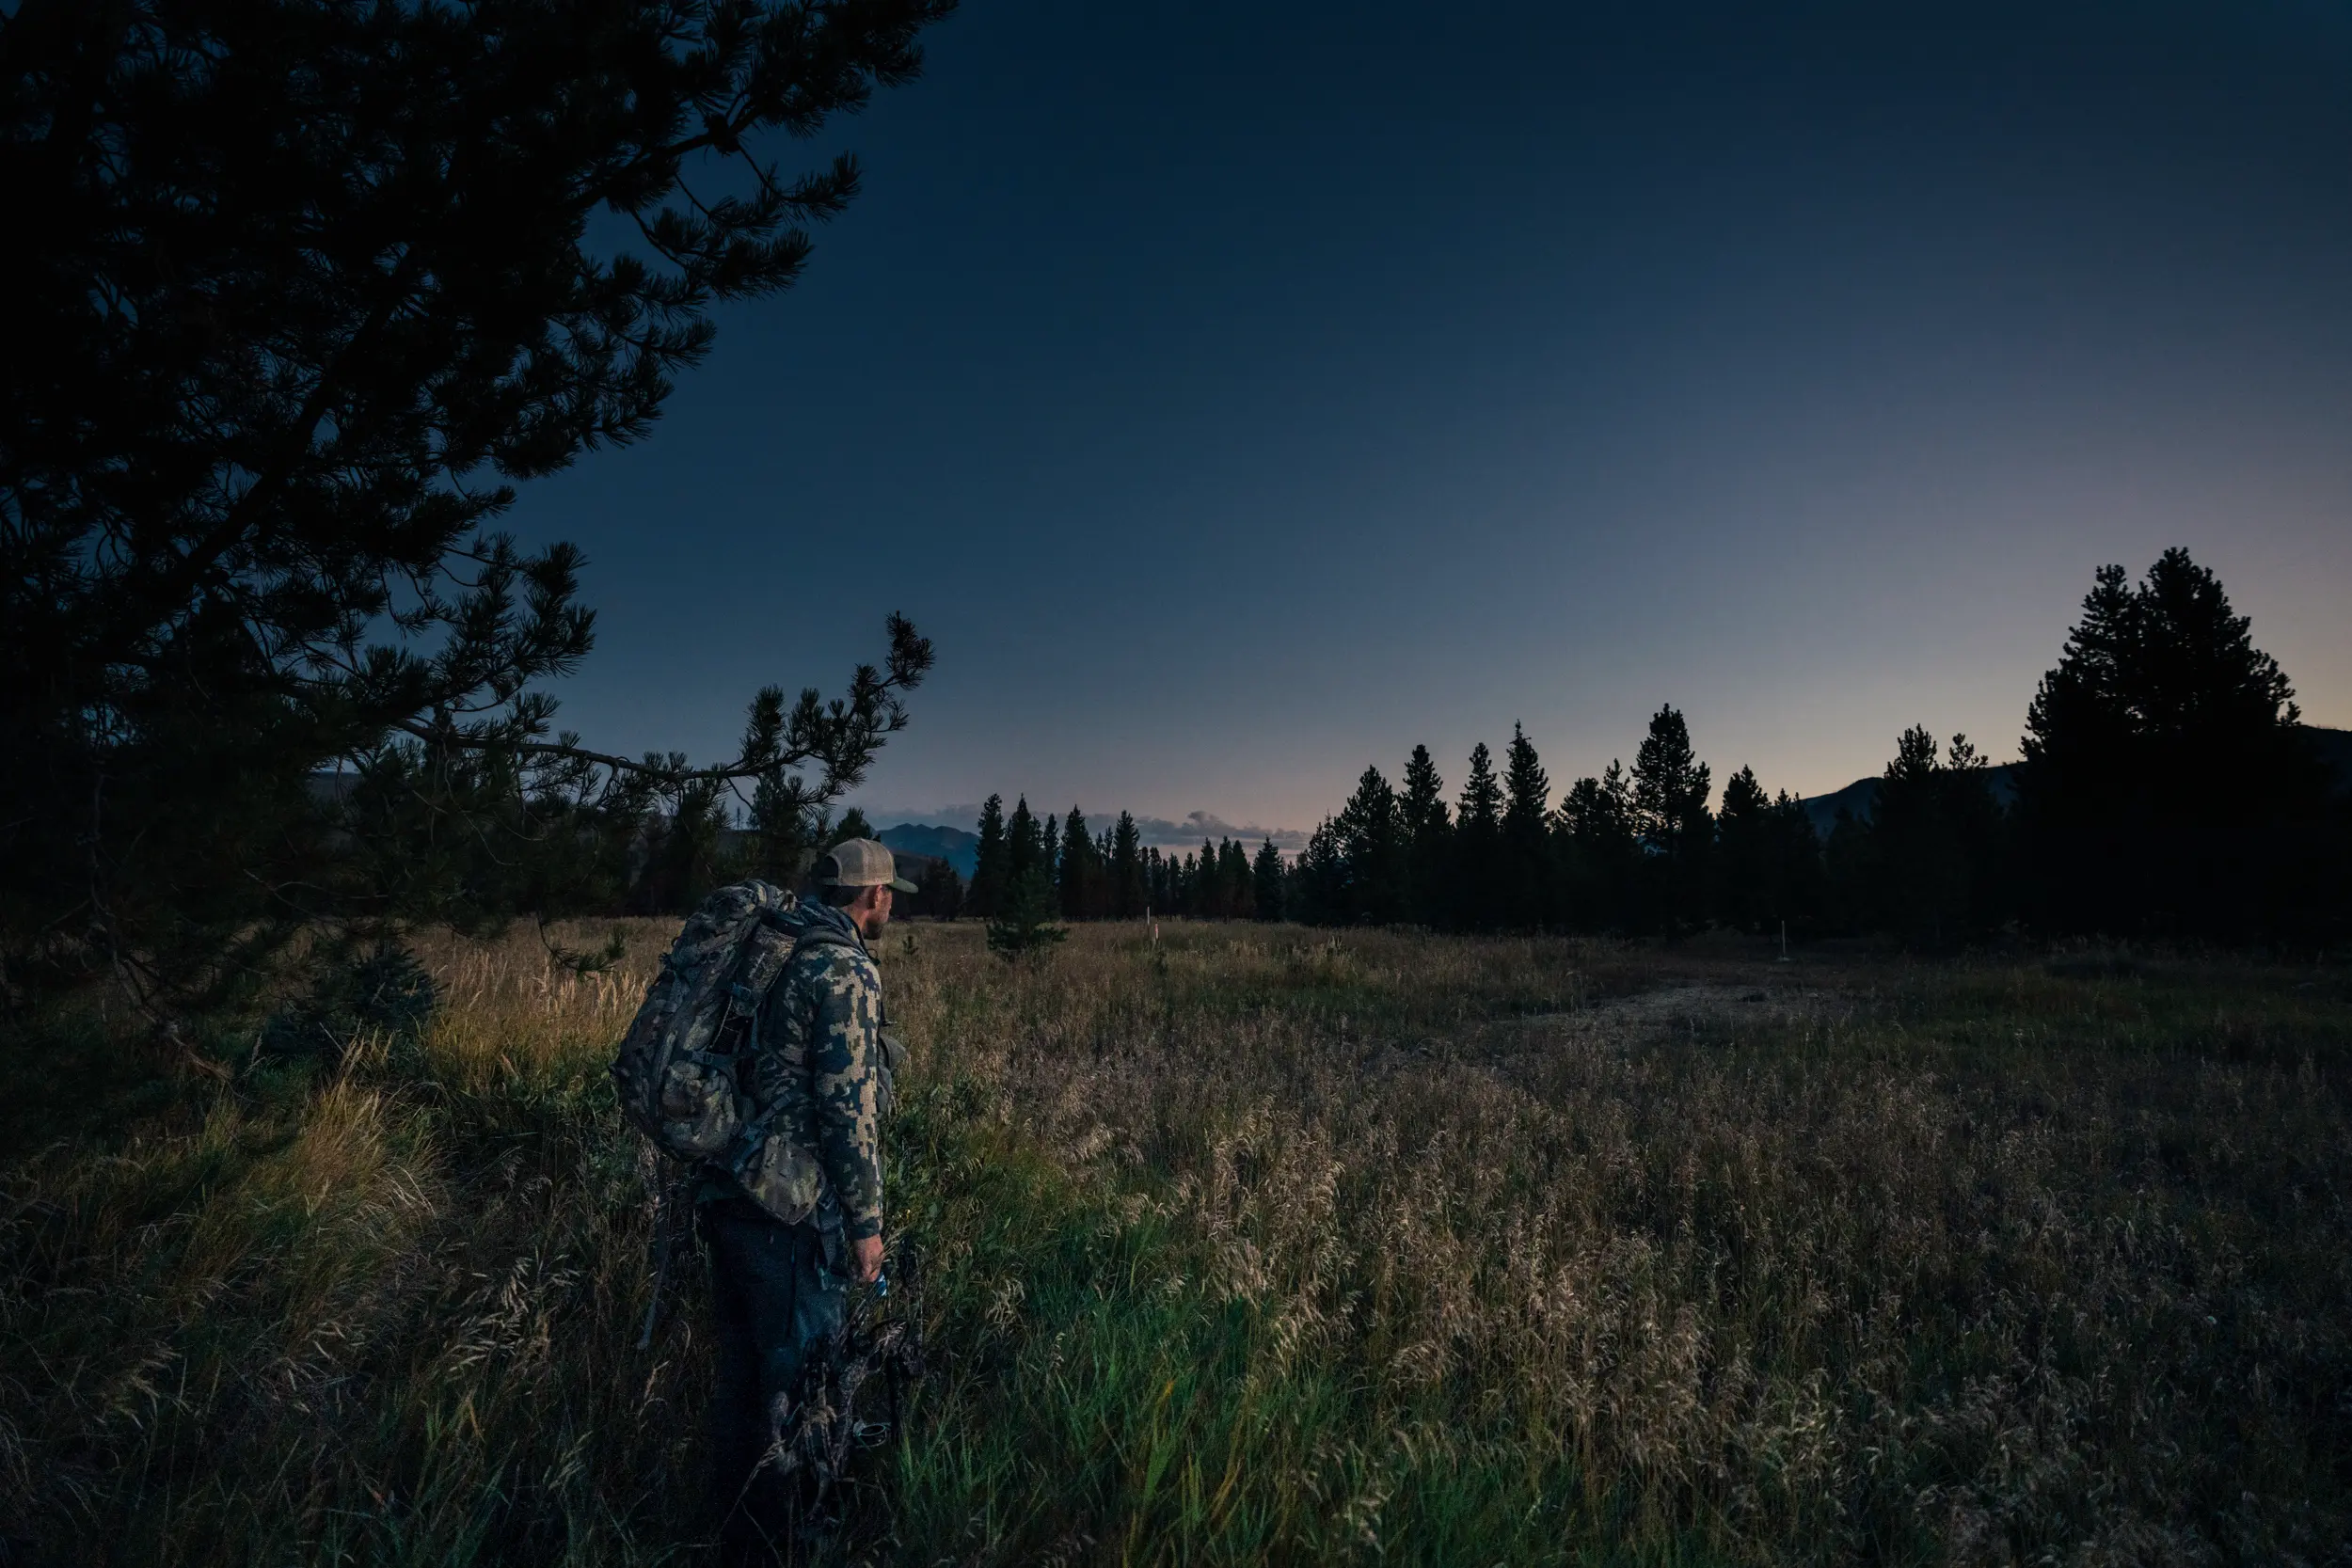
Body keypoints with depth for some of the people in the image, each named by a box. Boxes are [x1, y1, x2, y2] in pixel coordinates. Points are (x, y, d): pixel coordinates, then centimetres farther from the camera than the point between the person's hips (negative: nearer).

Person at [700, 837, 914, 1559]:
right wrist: (867, 1222, -12)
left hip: (730, 1199, 9)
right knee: (796, 1384, 7)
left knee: (740, 1371, 21)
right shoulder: (846, 971, -17)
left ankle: (732, 1533, 37)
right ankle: (770, 1544, 21)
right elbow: (848, 1109, -20)